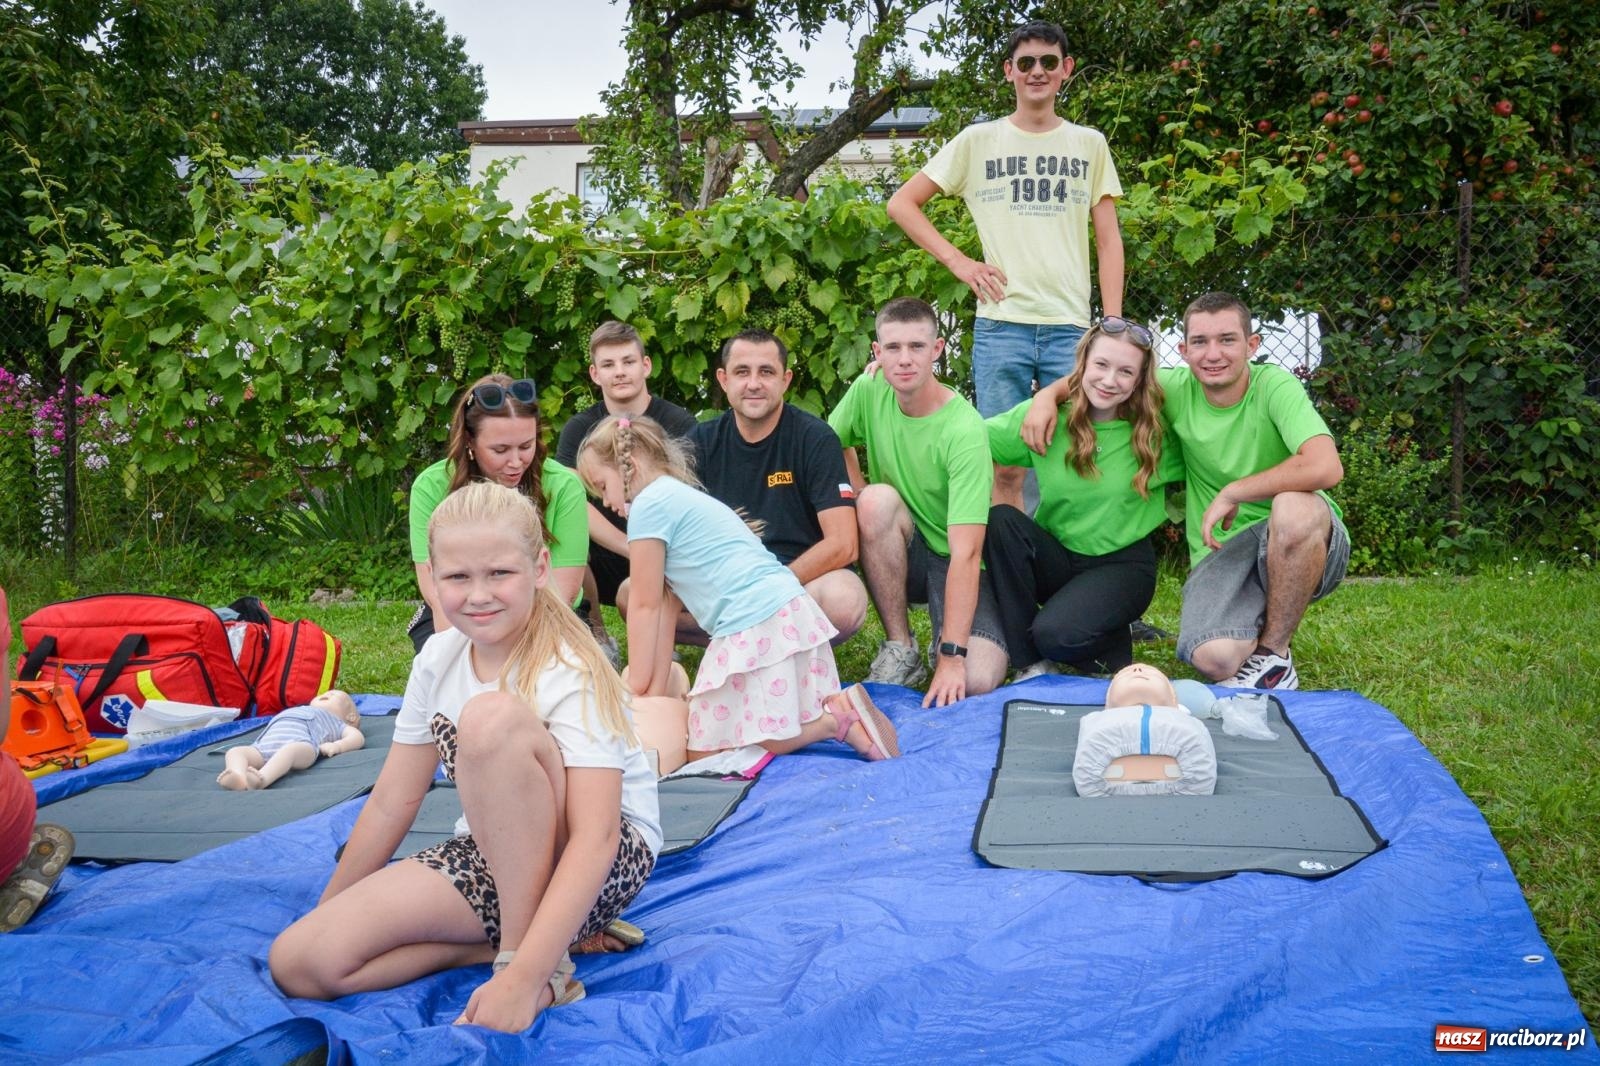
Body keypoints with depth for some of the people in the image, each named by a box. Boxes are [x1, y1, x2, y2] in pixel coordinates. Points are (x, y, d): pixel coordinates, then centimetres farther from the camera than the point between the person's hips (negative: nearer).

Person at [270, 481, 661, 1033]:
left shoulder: (569, 676, -22)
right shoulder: (439, 660, -2)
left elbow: (595, 837, -31)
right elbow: (392, 802, 6)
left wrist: (522, 978, -41)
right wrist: (328, 913, 10)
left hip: (601, 864, -6)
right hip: (493, 855, 6)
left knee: (492, 717, -34)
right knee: (297, 962, -13)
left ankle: (539, 960, -23)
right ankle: (510, 934, -6)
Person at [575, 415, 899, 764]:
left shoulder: (649, 504, -6)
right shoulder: (680, 497, 23)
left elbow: (645, 606, -3)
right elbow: (666, 608, 17)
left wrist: (637, 689, 4)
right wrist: (656, 691, 14)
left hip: (755, 627, -10)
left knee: (702, 750, -2)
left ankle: (833, 721, -8)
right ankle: (837, 710, 8)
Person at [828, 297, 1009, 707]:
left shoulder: (965, 431, -25)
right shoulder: (868, 390, -9)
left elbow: (965, 553, -30)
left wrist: (952, 656, -35)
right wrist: (858, 493, -8)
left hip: (955, 565, -4)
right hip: (902, 556, 4)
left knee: (975, 682, -29)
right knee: (879, 500, -30)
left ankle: (945, 639, 9)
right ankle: (900, 650, -13)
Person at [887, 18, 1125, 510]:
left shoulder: (1090, 144, 12)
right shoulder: (978, 141, 7)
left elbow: (1109, 241, 11)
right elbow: (901, 203, 9)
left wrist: (1114, 326, 1)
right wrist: (958, 261, -1)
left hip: (1070, 327, 1)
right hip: (1000, 325, -1)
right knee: (1004, 465, 1)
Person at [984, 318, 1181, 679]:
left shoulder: (1155, 432, -10)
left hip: (1122, 564, -3)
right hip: (1056, 558, 3)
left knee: (1056, 634, -31)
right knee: (1000, 519, -27)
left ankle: (1113, 645, 7)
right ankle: (1032, 665, -15)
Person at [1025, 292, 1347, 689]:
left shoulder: (1275, 386, -14)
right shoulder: (1178, 389, -2)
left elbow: (1325, 467, -30)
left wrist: (1232, 493, -21)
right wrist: (1048, 395, -8)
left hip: (1301, 544, -1)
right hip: (1222, 549, 2)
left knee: (1294, 507, -38)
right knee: (1216, 658, -28)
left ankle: (1273, 652, -13)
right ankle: (1255, 620, 12)